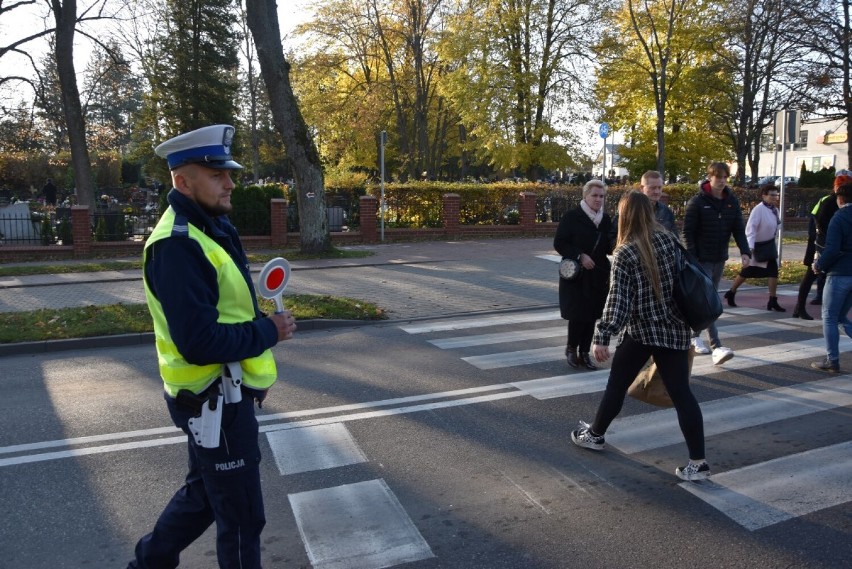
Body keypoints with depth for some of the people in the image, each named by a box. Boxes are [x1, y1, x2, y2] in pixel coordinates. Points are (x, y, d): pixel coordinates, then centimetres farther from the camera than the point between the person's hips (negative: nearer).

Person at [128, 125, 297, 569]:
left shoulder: (211, 227, 8)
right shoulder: (178, 246, -24)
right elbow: (200, 343, -30)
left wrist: (257, 364, 8)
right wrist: (269, 332, -18)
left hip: (226, 391, 10)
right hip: (214, 399, -9)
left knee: (204, 492, 26)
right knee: (241, 516, 8)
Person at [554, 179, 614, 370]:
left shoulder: (606, 219, 8)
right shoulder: (572, 216, -7)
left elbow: (608, 246, 15)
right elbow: (559, 243, -10)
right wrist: (580, 256, -19)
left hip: (598, 275, 5)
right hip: (575, 275, -5)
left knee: (592, 315, 7)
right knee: (577, 314, -6)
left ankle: (584, 353, 18)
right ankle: (571, 348, 17)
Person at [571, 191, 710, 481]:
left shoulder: (625, 253, -13)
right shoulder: (670, 239, 1)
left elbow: (617, 298, -20)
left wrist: (602, 336, -20)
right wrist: (686, 318, 22)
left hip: (641, 329, -4)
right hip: (675, 328, 4)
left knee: (617, 384, 13)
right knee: (681, 392, 4)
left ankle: (594, 435, 30)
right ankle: (698, 462, 3)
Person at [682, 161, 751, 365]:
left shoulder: (732, 201, 6)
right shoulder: (698, 202, -9)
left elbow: (739, 229, 5)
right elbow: (688, 232, -10)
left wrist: (745, 252, -9)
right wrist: (692, 258, -17)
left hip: (720, 259, 6)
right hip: (702, 259, -6)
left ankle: (695, 336, 30)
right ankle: (716, 347, -14)